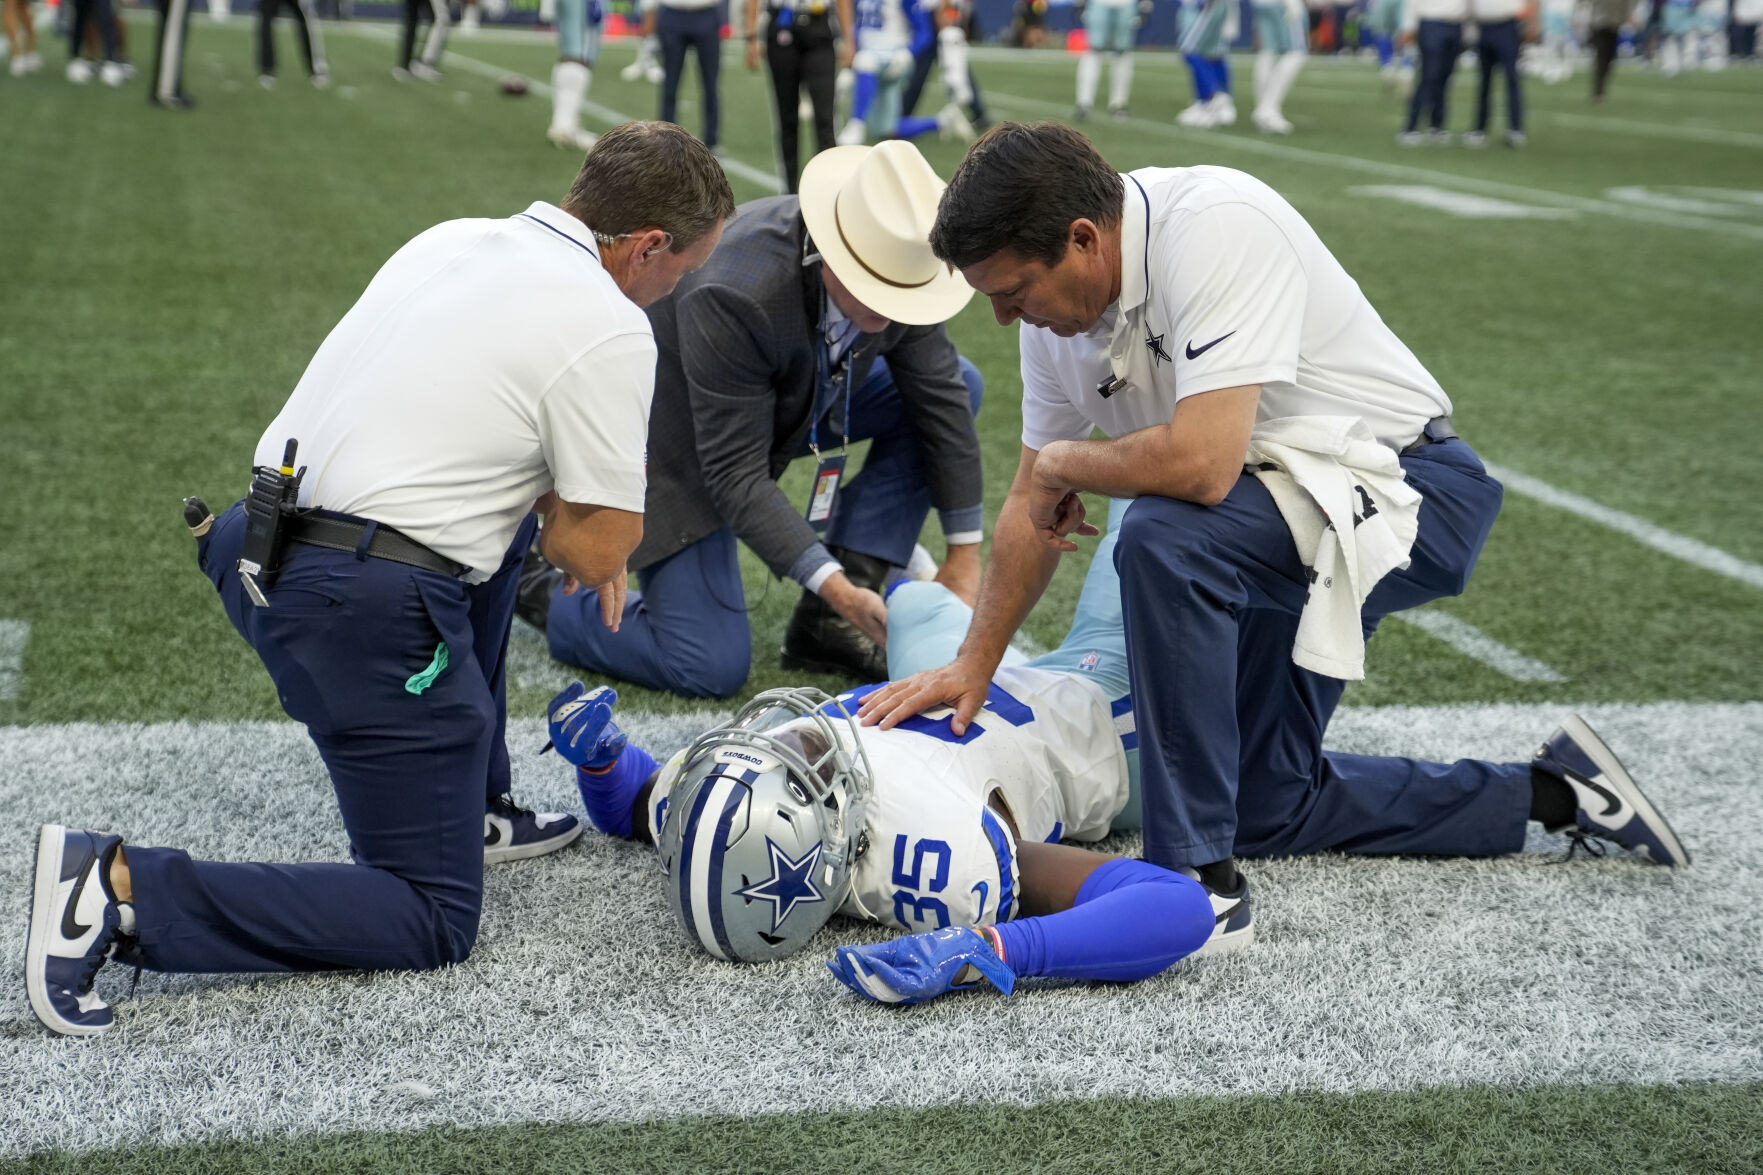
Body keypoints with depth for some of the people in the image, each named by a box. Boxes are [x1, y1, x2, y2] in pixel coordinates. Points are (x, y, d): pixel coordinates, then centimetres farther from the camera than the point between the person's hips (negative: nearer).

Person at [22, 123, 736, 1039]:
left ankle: (475, 810, 34)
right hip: (372, 611, -9)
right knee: (431, 925, 2)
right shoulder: (610, 328, -9)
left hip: (260, 553, 9)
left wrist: (567, 526, 21)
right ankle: (127, 892, -12)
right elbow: (599, 553, -7)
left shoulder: (452, 239, 14)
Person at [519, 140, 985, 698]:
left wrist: (964, 555, -8)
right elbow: (736, 475, -32)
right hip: (678, 438, -7)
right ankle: (540, 587, 8)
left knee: (956, 387, -6)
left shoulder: (896, 268, -21)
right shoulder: (735, 298, -39)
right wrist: (832, 584, -38)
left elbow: (940, 396, -8)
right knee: (712, 669, -17)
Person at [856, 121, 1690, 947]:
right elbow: (1037, 502, 5)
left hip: (1403, 490, -9)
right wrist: (972, 665, -2)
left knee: (1162, 537, -35)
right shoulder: (1058, 296, -4)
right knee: (1260, 809, 12)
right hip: (1279, 517, 10)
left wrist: (1065, 462, -19)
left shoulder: (1215, 226, -30)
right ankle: (1547, 794, 26)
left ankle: (1199, 875, -26)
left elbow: (1201, 465, -38)